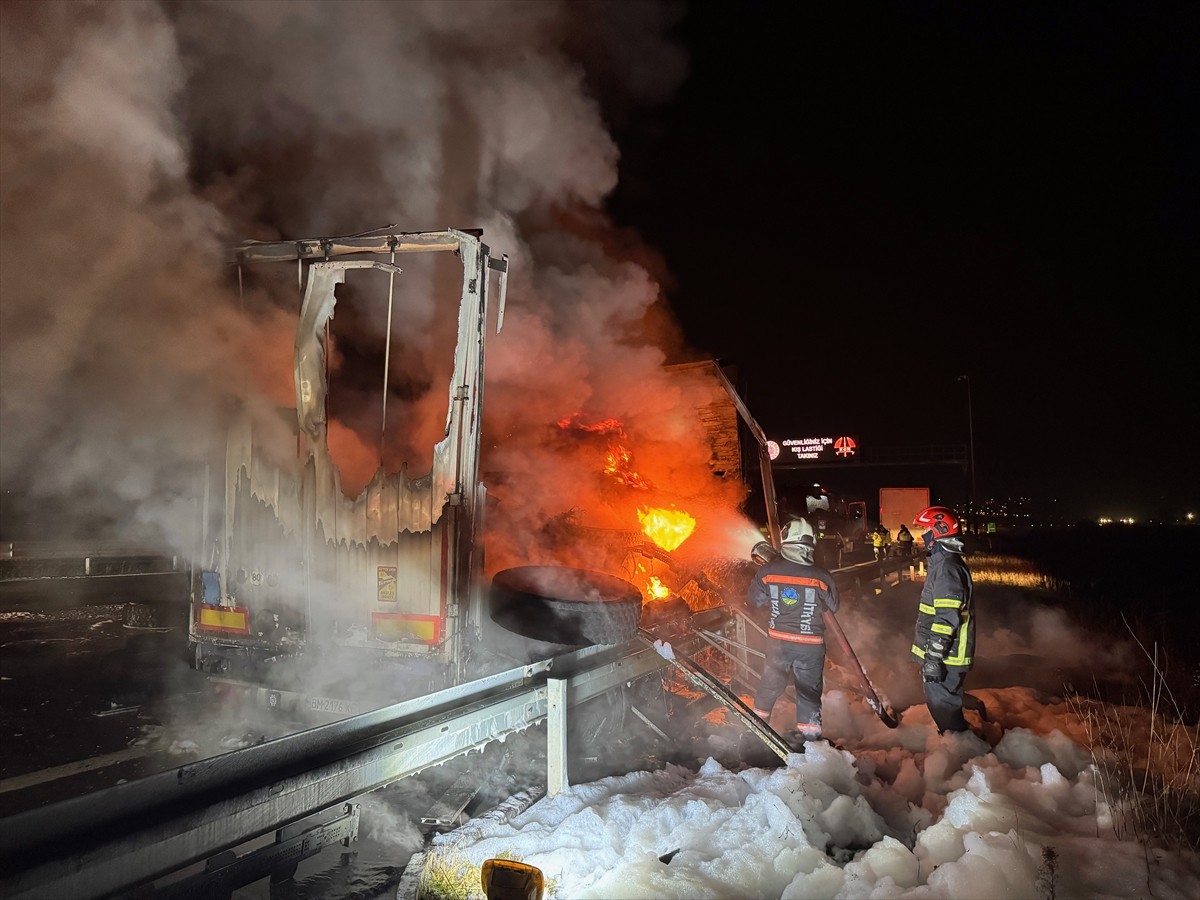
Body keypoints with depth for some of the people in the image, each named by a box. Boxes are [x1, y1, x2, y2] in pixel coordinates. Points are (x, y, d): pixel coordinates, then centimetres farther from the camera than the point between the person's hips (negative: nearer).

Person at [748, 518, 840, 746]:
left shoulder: (767, 570, -11)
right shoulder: (821, 576, -14)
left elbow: (755, 600, 2)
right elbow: (833, 607, 1)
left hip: (779, 641, 2)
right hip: (811, 644, -2)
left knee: (770, 683, 21)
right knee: (808, 689, 13)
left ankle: (758, 719, 35)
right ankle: (808, 733, 19)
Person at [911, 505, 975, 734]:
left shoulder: (946, 567, -20)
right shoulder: (946, 562, 13)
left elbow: (946, 618, -26)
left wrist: (933, 656, -25)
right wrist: (933, 653, 28)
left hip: (945, 656, -10)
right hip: (949, 653, 10)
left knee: (942, 704, -1)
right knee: (946, 701, 20)